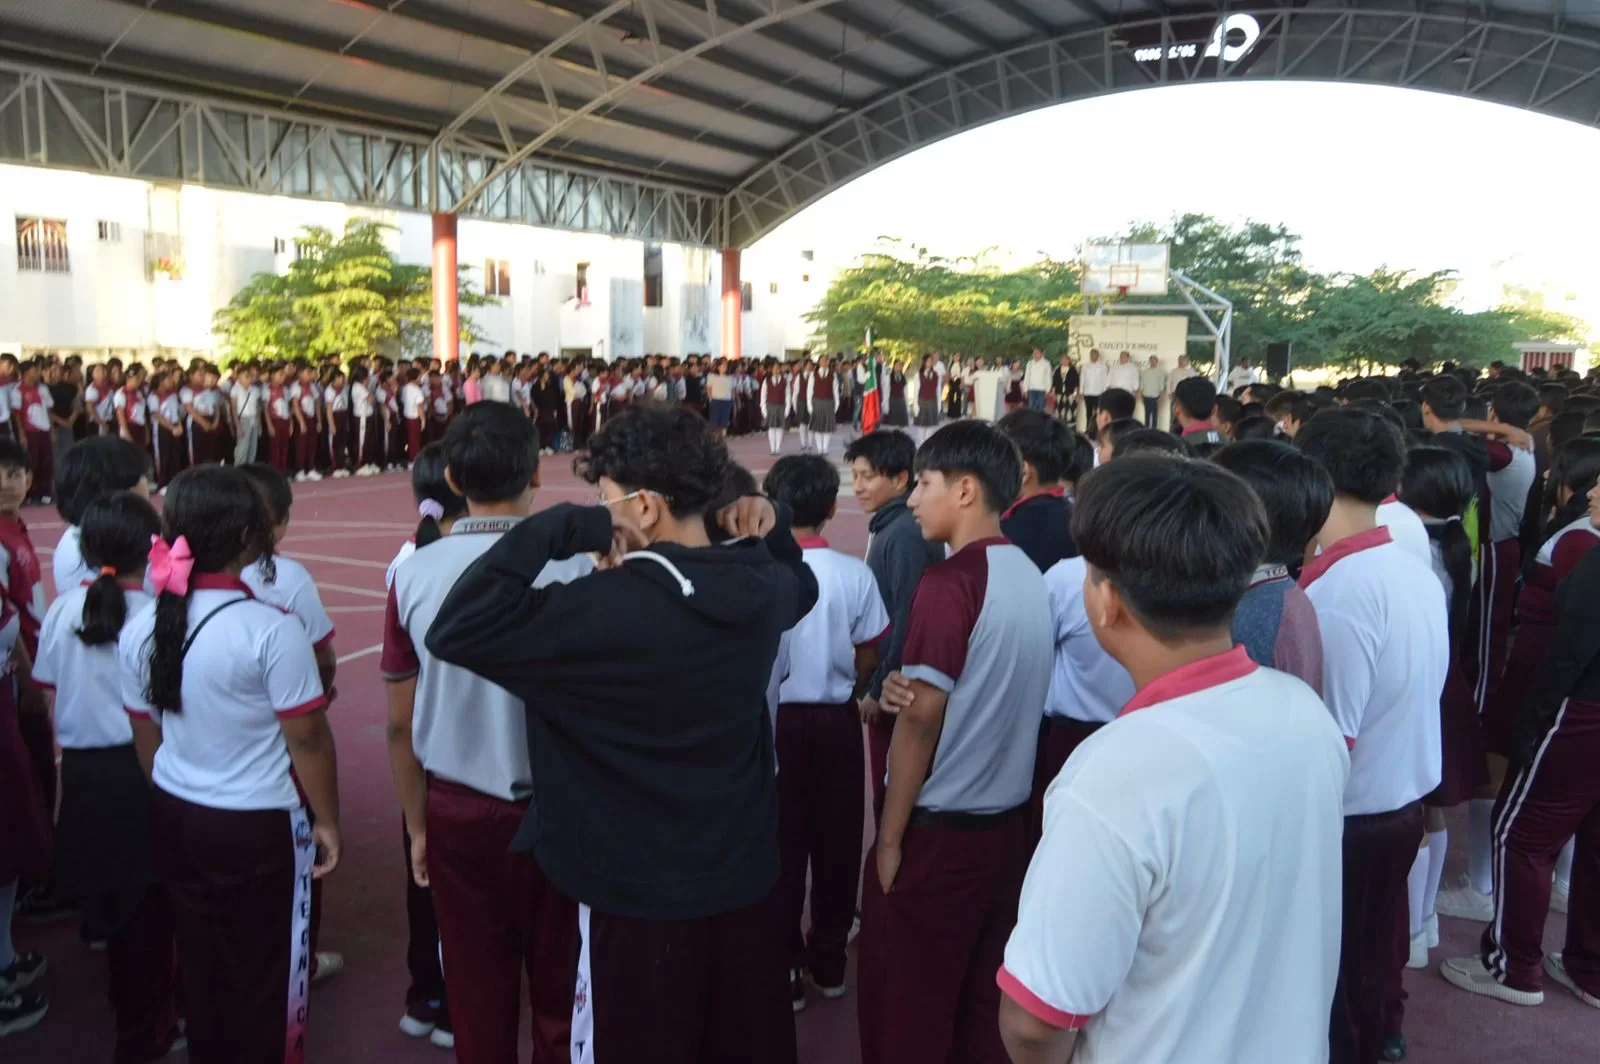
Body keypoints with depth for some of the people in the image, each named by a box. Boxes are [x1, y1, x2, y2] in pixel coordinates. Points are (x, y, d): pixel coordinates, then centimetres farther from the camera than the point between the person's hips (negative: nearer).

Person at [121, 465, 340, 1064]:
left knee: (201, 962, 21)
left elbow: (147, 739, 7)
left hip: (175, 818, 6)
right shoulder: (271, 630, -22)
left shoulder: (140, 630, -3)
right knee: (264, 971, 12)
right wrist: (327, 819, -4)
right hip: (259, 826, -6)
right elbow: (307, 741, -17)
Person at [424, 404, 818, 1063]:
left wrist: (559, 530, -24)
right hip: (747, 885, 6)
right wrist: (770, 528, 5)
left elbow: (453, 633, -25)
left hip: (639, 901, -6)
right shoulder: (763, 588, -4)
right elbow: (802, 585, 21)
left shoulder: (607, 607, -25)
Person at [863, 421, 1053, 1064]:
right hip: (1007, 818, 7)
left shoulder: (949, 582, -19)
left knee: (906, 1008, 9)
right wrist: (903, 688, -6)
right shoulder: (1029, 576, 4)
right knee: (986, 999, 19)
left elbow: (922, 717, -18)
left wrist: (890, 838, -9)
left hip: (939, 827, -7)